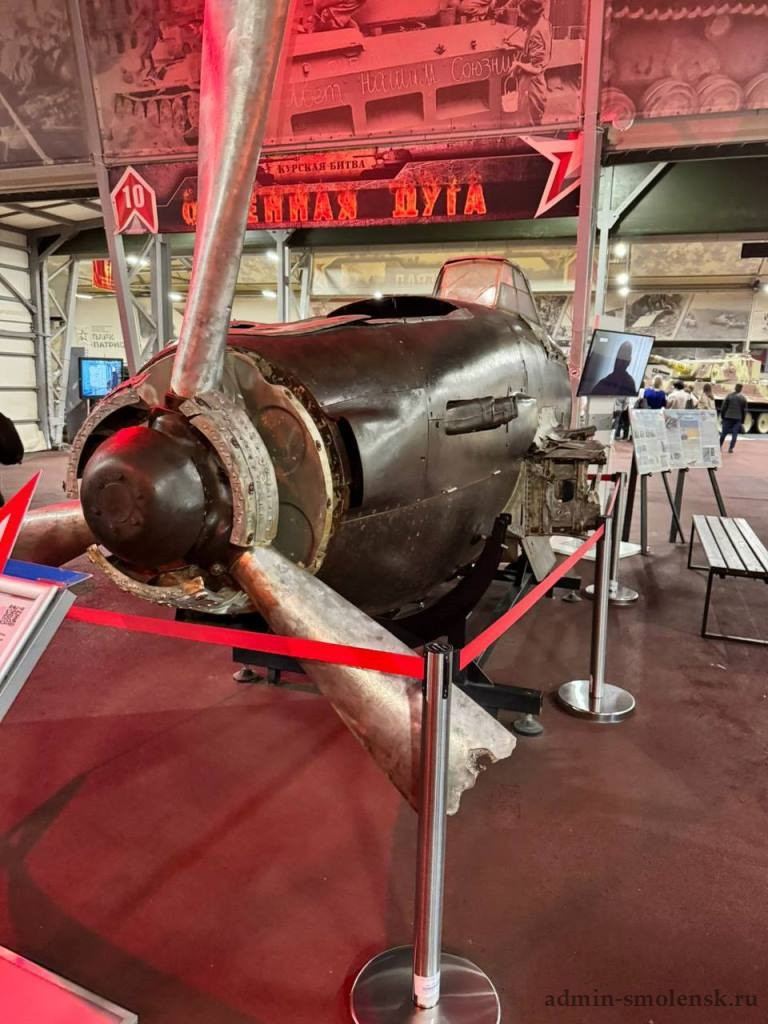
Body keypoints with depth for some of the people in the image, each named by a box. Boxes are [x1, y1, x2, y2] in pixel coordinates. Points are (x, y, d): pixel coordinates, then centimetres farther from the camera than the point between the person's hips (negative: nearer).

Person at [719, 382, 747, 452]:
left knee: (724, 433, 9)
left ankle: (719, 446, 13)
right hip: (738, 418, 0)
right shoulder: (743, 398, 3)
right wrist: (742, 421, 12)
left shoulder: (729, 396, -2)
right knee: (734, 434, 3)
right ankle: (730, 448, -2)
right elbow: (744, 410, 6)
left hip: (728, 417, 0)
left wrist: (722, 417, 5)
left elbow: (724, 407, -2)